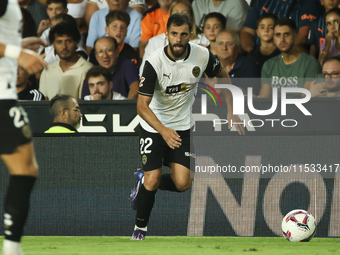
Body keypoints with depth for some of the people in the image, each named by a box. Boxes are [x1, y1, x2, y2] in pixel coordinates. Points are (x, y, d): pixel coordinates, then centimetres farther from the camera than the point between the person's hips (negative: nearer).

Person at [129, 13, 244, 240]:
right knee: (153, 180, -12)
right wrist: (164, 131, -40)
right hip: (153, 125, -3)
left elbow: (223, 77, 8)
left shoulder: (202, 56, -14)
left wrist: (231, 111, 2)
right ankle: (140, 228, 13)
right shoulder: (154, 62, -24)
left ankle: (144, 181, 24)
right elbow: (142, 106, -25)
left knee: (183, 184, -8)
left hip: (183, 126, 3)